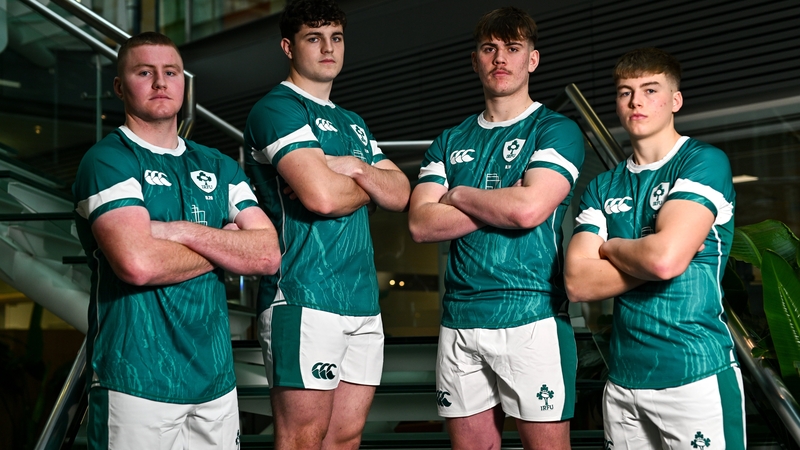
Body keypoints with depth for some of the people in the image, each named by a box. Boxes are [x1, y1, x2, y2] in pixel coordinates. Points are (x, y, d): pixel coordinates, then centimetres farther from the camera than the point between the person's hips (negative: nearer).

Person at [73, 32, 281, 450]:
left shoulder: (218, 166, 14)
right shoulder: (108, 161, -6)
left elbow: (268, 254, 3)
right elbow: (138, 264, -21)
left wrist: (185, 232, -11)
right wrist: (223, 247, -5)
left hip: (217, 378, 6)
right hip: (138, 381, -6)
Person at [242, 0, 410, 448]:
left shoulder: (353, 123, 23)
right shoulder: (277, 109, -4)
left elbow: (401, 194, 13)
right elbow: (321, 196, -18)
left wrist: (355, 168, -7)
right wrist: (370, 186, 2)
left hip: (363, 301, 8)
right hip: (305, 299, -8)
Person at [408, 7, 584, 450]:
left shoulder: (555, 131, 1)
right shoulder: (449, 143, 16)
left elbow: (529, 209, -16)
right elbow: (421, 224, 3)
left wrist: (458, 195, 0)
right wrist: (499, 204, -7)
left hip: (532, 317, -4)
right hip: (460, 318, 5)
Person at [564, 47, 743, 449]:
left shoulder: (705, 162, -6)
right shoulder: (603, 188, 10)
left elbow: (665, 257, -20)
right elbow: (577, 283, -1)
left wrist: (610, 247, -2)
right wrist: (646, 258, -11)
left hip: (697, 375, -5)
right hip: (624, 380, 5)